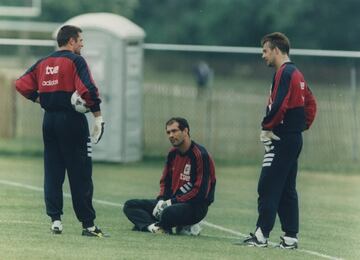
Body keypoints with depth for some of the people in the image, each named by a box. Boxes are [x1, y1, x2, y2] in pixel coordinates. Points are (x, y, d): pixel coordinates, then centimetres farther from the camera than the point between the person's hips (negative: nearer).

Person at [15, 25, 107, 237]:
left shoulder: (44, 63, 12)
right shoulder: (75, 61, -8)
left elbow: (22, 84, 9)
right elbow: (88, 89, -20)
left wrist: (39, 99, 10)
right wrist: (98, 116, -13)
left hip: (49, 120, 6)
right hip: (72, 120, -6)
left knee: (52, 171, 10)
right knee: (80, 173, -3)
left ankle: (55, 219, 5)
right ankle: (88, 224, -2)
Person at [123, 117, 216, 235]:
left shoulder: (200, 155, -15)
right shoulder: (172, 154, 10)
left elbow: (201, 191, -20)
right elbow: (165, 181, 19)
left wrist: (173, 202, -19)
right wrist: (161, 200, -3)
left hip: (195, 206, -8)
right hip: (172, 201, 9)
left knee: (168, 213, -41)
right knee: (130, 205, 0)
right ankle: (153, 226, -24)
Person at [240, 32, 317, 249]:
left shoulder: (284, 73, -13)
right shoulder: (297, 74, 17)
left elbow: (279, 105, -23)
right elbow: (311, 103, 22)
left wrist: (267, 127, -12)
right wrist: (303, 125, 16)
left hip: (282, 139, -10)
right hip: (295, 137, 10)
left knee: (267, 188, -8)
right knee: (287, 190, 11)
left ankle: (261, 235, -10)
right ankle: (291, 237, 10)